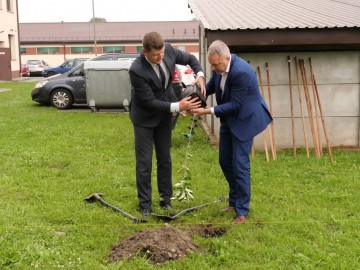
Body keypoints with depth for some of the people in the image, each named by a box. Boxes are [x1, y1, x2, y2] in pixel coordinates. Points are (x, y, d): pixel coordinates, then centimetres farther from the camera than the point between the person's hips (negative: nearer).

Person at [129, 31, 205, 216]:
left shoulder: (168, 49, -17)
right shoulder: (137, 70, -32)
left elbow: (189, 58, 2)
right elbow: (150, 101, -27)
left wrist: (200, 74, -16)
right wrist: (178, 106, -32)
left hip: (163, 115, 5)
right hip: (145, 118, -5)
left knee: (165, 159, 13)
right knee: (144, 163, 1)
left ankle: (166, 200, 25)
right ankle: (145, 206, 14)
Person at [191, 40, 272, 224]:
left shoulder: (241, 72, -31)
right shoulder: (219, 66, -7)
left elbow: (235, 105, -27)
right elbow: (212, 85, 11)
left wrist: (207, 111, -28)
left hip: (244, 119, -8)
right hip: (228, 119, 9)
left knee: (240, 164, -7)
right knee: (225, 161, 14)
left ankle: (242, 211, 5)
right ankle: (234, 201, 32)